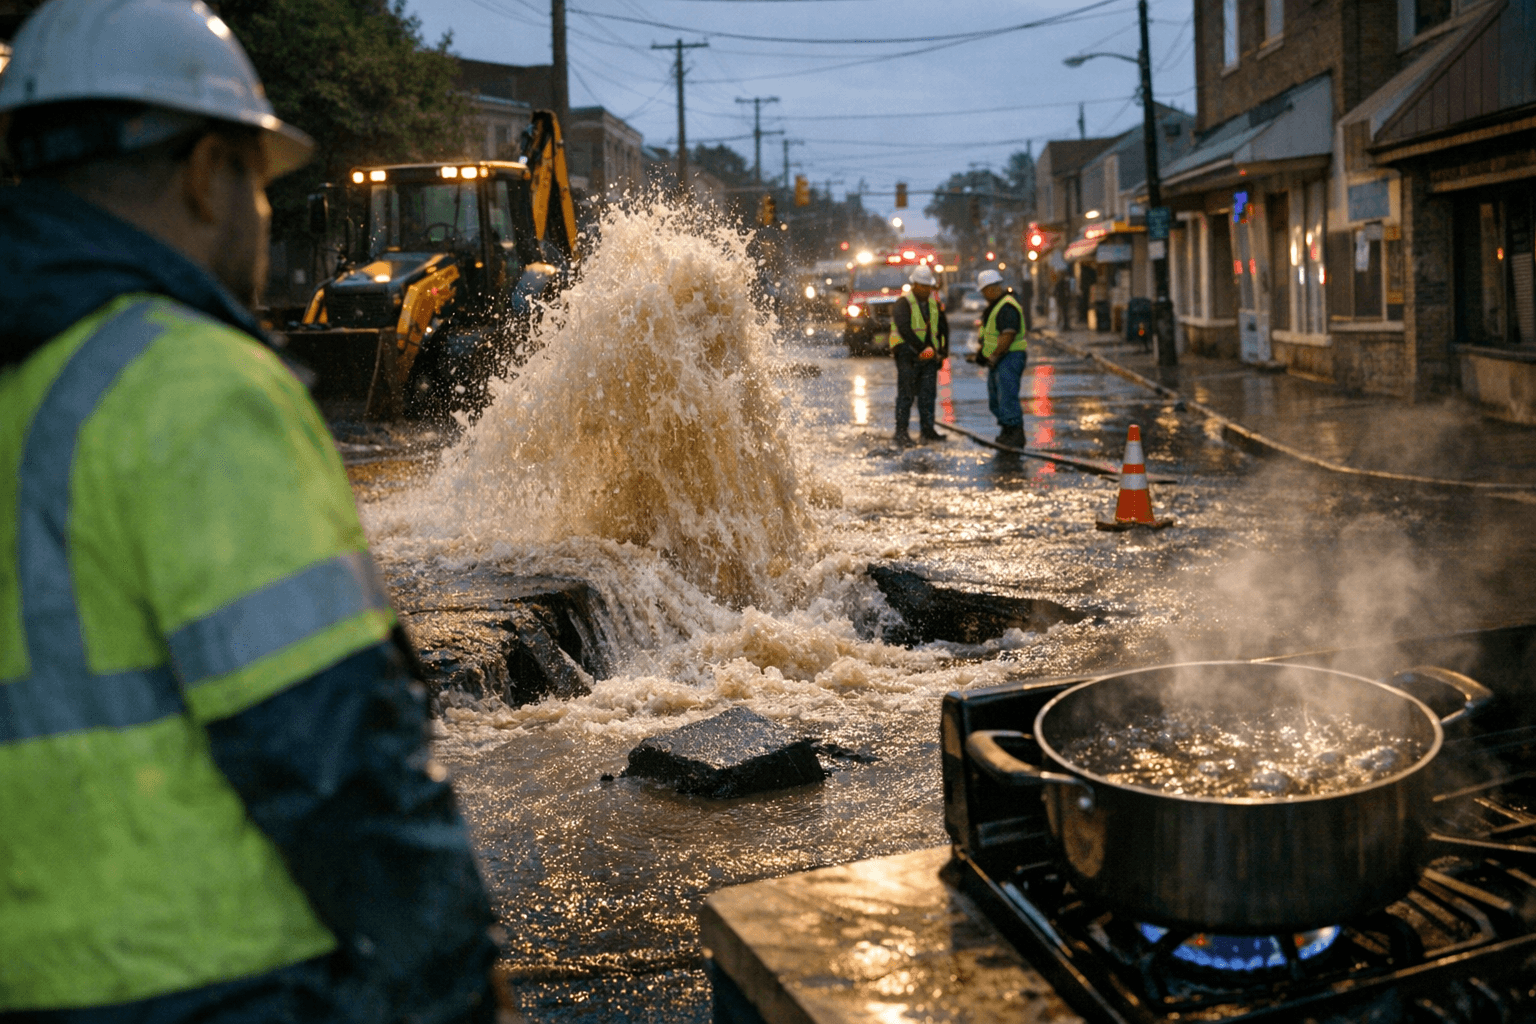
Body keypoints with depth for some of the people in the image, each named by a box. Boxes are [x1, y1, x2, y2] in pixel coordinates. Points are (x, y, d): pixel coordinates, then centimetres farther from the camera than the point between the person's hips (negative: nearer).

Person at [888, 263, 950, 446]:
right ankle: (901, 431, -5)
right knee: (906, 394, -7)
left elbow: (943, 328, 23)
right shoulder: (903, 303, -7)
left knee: (928, 393, 6)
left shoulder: (934, 303, 16)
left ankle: (927, 429, 12)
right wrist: (921, 348, -22)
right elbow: (904, 329, -18)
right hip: (908, 354, -6)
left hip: (929, 355, 6)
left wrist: (943, 351, 11)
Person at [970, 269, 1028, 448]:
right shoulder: (995, 305, 16)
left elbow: (1008, 335, -26)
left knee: (1007, 397, -13)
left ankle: (1016, 435, -10)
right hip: (997, 359, 11)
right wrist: (982, 351, 14)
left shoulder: (1007, 307, -19)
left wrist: (993, 357, -22)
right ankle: (1007, 431, 24)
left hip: (1010, 357, -11)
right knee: (995, 399, 15)